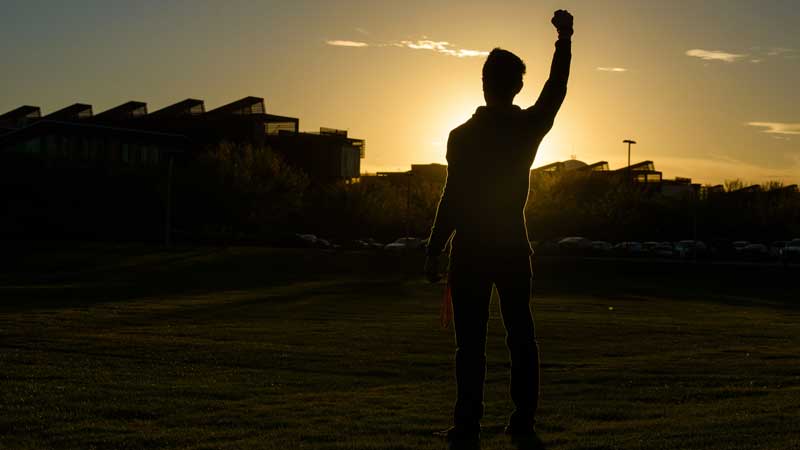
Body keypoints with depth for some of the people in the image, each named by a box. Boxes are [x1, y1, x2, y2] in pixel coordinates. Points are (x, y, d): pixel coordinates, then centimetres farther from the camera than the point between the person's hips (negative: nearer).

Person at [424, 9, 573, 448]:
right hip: (514, 247, 3)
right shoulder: (529, 127, -1)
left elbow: (452, 199, -11)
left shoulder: (463, 136, -11)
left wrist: (433, 251, -5)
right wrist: (564, 40, 29)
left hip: (471, 250, -3)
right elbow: (556, 87, 16)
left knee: (471, 341, -1)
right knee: (520, 336, 10)